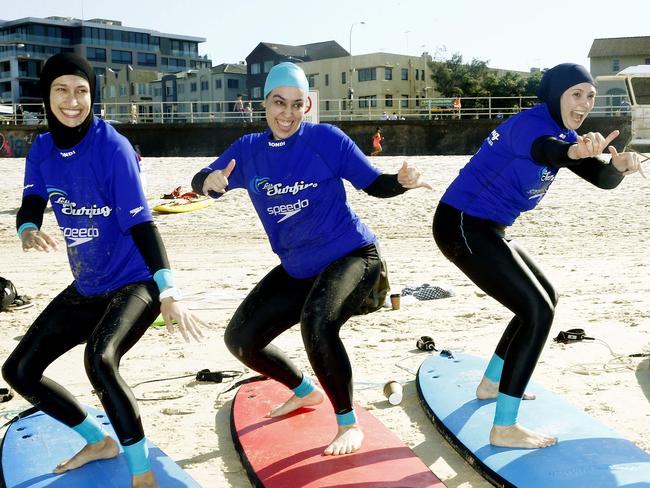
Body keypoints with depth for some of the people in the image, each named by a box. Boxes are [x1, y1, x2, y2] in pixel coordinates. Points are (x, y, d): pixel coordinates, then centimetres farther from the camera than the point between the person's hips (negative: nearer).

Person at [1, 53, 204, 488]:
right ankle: (100, 442, 27)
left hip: (135, 282, -8)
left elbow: (141, 222, -21)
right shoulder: (42, 150, 1)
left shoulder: (112, 147, -18)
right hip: (86, 288, 8)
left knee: (99, 359, -35)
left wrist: (168, 293, -30)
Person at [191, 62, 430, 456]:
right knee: (241, 339, 6)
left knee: (316, 323, -34)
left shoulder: (327, 139, -12)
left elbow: (375, 185, -7)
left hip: (352, 255, -6)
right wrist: (210, 181, -24)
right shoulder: (249, 150, 0)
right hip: (297, 268, 6)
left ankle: (349, 424, -12)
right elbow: (200, 183, 0)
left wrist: (403, 180, -29)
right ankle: (306, 391, 33)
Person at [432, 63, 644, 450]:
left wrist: (619, 165, -24)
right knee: (537, 311, -14)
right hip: (463, 226, -11)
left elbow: (603, 179, 0)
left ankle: (492, 383, 34)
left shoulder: (564, 134, 10)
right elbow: (542, 149, -44)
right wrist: (574, 151, -67)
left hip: (488, 230, 11)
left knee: (546, 298, 22)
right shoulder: (530, 123, -19)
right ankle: (504, 428, -11)